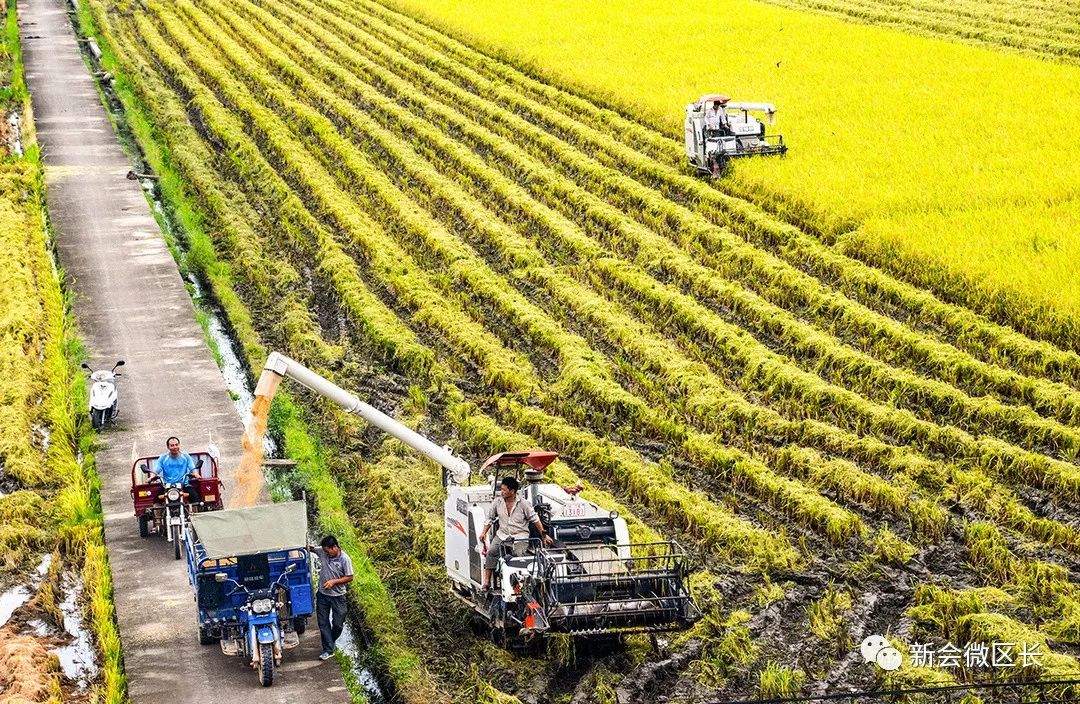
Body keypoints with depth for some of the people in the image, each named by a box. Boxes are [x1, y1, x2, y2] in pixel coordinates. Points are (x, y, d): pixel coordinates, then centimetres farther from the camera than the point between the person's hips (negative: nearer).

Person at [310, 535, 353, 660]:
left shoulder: (345, 559, -19)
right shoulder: (322, 553, -8)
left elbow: (349, 578, -13)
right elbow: (313, 549, 12)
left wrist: (334, 581, -23)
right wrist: (310, 547, -13)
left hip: (337, 596, -3)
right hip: (322, 595, 3)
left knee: (338, 624, 7)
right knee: (323, 623, 3)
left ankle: (331, 641, 37)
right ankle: (328, 650, 10)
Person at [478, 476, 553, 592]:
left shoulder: (523, 504, -3)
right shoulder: (497, 502, 6)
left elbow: (535, 519, 3)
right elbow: (490, 518, 16)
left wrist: (544, 535, 3)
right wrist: (484, 533, 5)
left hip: (520, 536, -2)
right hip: (502, 535, 2)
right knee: (491, 552, -24)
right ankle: (487, 582, -24)